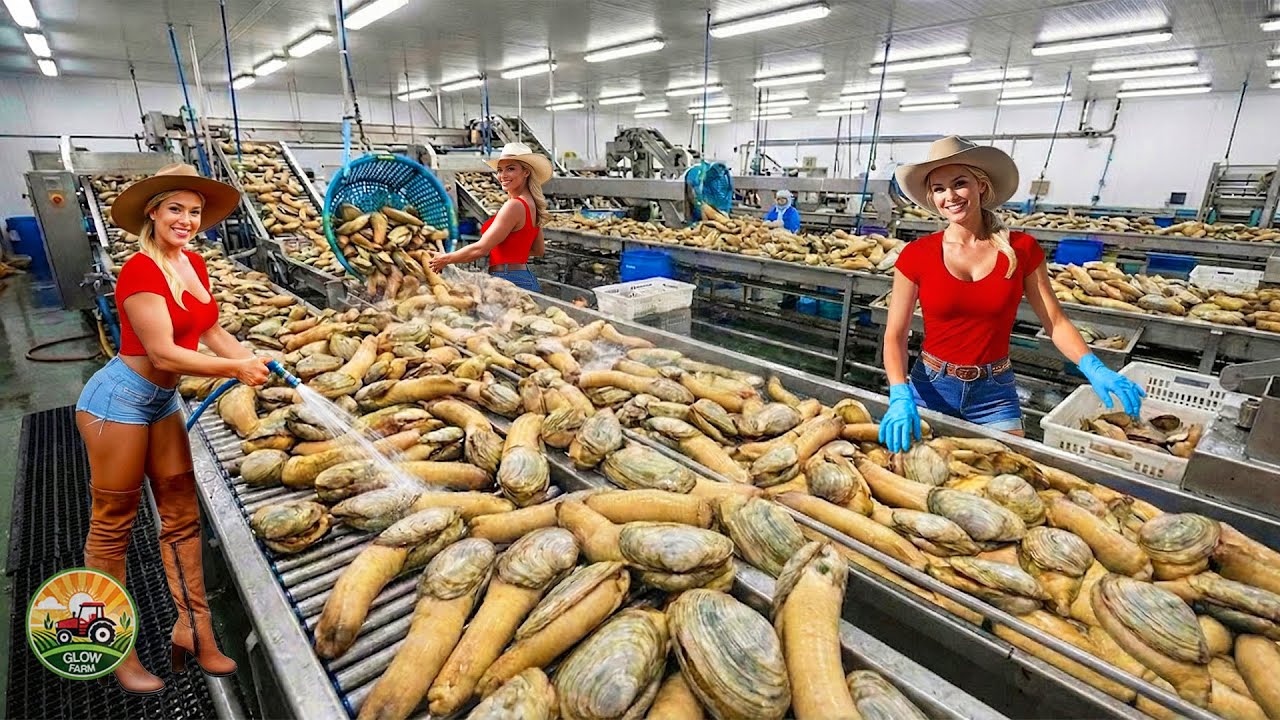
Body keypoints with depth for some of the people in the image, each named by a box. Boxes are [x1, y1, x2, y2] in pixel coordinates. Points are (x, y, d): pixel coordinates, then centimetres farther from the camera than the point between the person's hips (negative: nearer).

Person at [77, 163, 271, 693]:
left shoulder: (194, 265, 5)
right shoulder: (140, 271, -19)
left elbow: (211, 332, 9)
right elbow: (163, 354, -23)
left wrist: (259, 364, -2)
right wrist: (237, 369, -17)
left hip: (162, 402, 8)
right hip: (120, 399, -8)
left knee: (182, 515, 11)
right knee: (113, 525, 6)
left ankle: (193, 629, 23)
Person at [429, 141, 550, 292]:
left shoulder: (514, 205, -16)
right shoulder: (532, 203, 12)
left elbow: (480, 249, -15)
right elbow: (538, 251, 22)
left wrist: (446, 259, -2)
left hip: (508, 280, -10)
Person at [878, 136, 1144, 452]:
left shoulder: (1021, 249, -4)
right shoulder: (916, 255, -9)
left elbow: (1056, 322, -1)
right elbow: (894, 336, -9)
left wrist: (1094, 368, -18)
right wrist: (900, 397, -22)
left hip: (994, 394, 1)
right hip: (930, 388, -1)